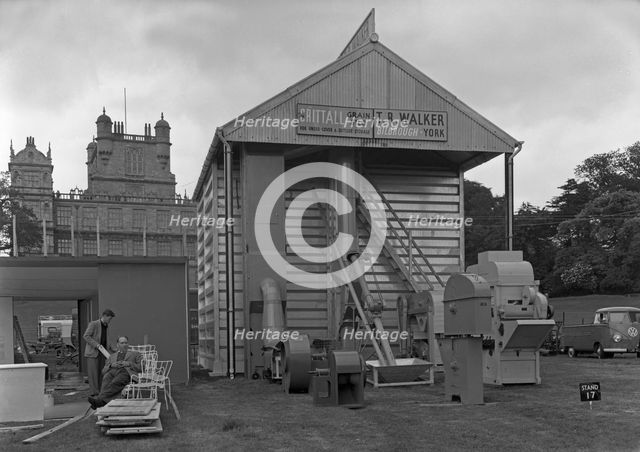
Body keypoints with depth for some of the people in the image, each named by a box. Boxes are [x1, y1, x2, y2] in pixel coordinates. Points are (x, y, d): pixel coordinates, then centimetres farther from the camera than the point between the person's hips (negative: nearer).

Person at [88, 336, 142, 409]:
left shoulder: (136, 354, 28)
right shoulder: (112, 356, 36)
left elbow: (141, 367, 12)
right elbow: (103, 371, 24)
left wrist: (129, 364, -3)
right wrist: (111, 365, 3)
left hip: (126, 372, -3)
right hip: (112, 371, 3)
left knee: (115, 382, -39)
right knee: (106, 379, -36)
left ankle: (99, 399, -57)